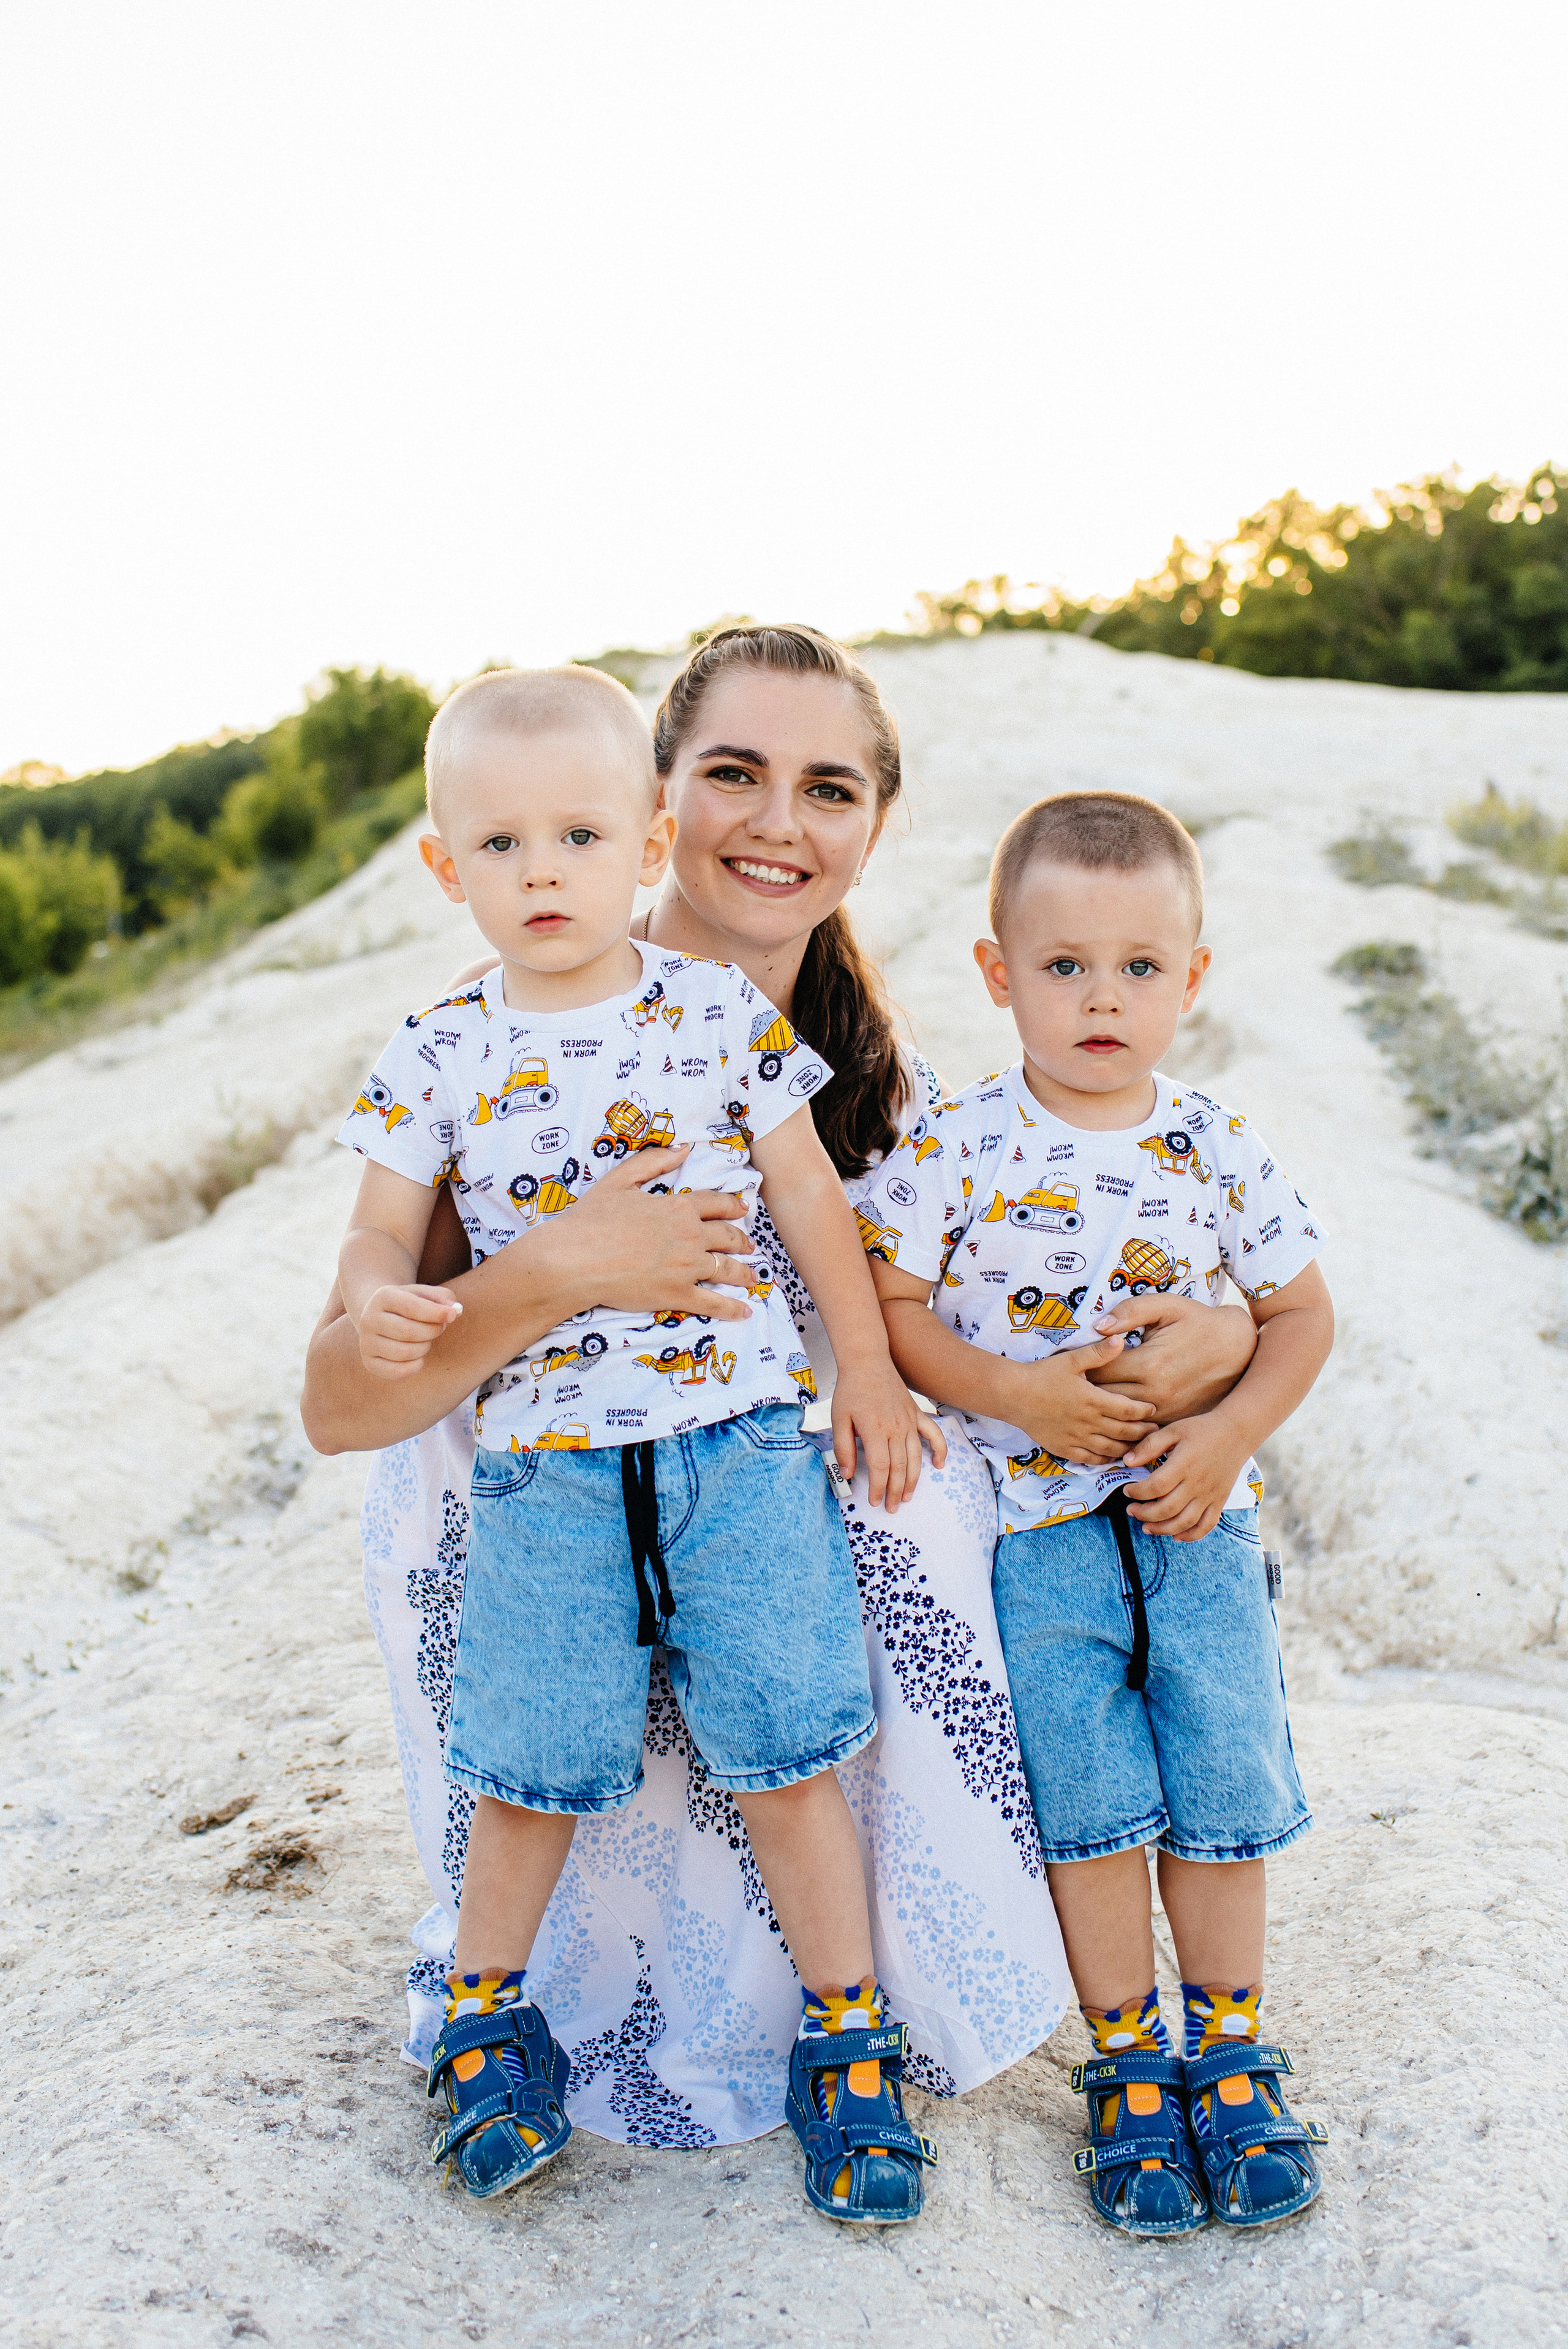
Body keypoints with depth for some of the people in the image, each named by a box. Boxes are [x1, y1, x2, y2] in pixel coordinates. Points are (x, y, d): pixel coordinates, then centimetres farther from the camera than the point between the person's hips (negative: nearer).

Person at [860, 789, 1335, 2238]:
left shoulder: (1218, 1151, -2)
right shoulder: (959, 1150, -9)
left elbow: (1302, 1314, 7)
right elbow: (882, 1303, -6)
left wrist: (1229, 1436, -8)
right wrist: (1011, 1391, -17)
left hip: (1196, 1519, 2)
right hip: (1037, 1529, -2)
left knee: (1226, 1788, 5)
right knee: (1089, 1804, 1)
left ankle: (1230, 2044, 26)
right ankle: (1128, 2063, 21)